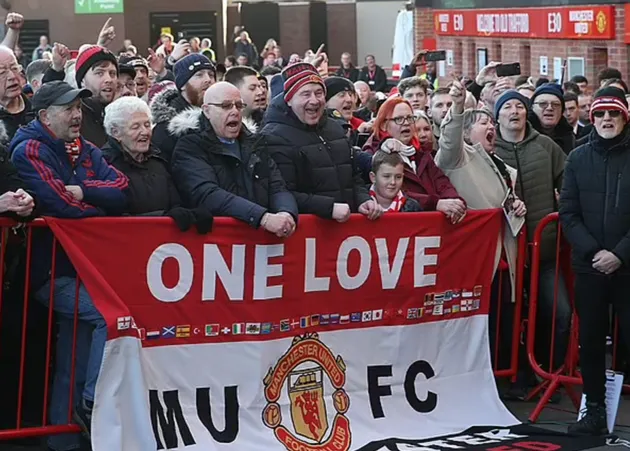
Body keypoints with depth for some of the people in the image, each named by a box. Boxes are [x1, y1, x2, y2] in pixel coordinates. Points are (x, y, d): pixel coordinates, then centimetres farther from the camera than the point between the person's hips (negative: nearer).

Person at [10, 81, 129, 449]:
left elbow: (121, 191, 0)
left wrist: (83, 191, -16)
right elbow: (60, 204, -20)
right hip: (51, 269, -7)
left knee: (80, 330, 0)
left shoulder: (86, 152, 14)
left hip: (84, 263, 7)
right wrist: (101, 205, -4)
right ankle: (95, 403, -12)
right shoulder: (30, 151, -7)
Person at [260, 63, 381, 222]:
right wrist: (329, 208, -21)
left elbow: (353, 177, 28)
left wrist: (363, 200, 8)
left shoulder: (335, 129, 19)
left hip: (347, 221, 6)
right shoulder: (275, 138, -7)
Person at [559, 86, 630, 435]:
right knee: (590, 340, 8)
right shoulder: (578, 158, 6)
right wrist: (592, 251, -9)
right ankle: (594, 412, 19)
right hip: (589, 265, 3)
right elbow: (568, 213, 4)